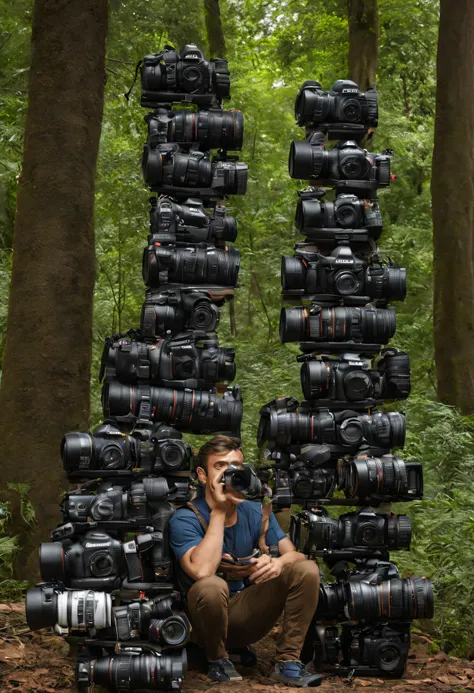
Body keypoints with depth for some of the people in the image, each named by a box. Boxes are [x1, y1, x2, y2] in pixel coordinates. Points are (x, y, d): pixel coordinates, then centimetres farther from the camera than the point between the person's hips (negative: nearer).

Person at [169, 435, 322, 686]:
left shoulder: (256, 512, -1)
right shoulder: (185, 519, -17)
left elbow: (295, 554, -4)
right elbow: (202, 572, -34)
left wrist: (278, 563, -29)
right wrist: (219, 512, -29)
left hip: (248, 615, 5)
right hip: (207, 624, -4)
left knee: (307, 569, -13)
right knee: (212, 586, -37)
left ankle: (288, 662, -7)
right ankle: (217, 659, -8)